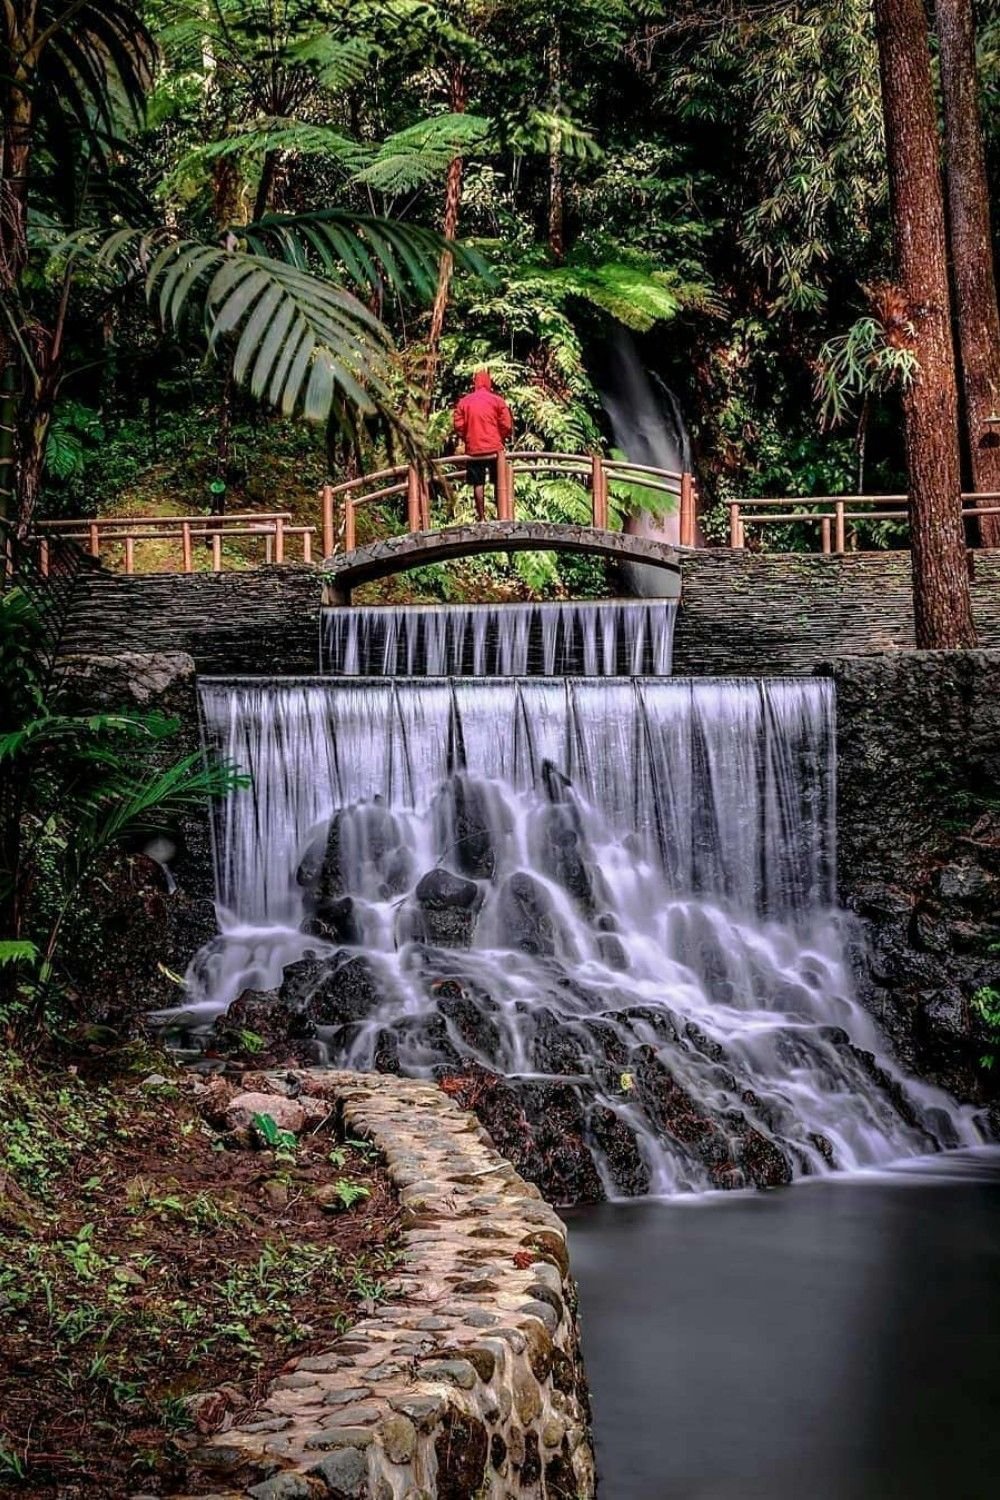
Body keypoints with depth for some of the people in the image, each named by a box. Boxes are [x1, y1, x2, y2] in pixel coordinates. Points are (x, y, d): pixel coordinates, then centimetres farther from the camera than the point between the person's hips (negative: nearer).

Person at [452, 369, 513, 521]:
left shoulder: (464, 402, 2)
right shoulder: (497, 400, -1)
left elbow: (458, 426, -1)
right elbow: (507, 425, -5)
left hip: (474, 450, 1)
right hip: (495, 449, -1)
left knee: (478, 484, 4)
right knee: (499, 483, 7)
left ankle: (481, 517, 3)